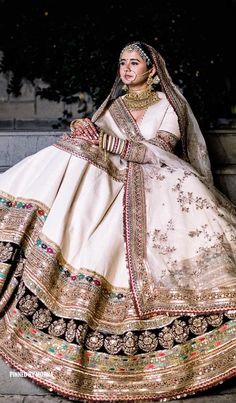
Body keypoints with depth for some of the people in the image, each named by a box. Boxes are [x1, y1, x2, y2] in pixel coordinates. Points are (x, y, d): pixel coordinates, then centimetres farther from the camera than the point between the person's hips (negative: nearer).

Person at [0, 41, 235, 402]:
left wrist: (107, 141, -16)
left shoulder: (168, 104, 8)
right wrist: (81, 128, -12)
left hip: (156, 183, -2)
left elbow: (159, 149, -8)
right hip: (115, 184, 2)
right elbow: (89, 146, 12)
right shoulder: (113, 105, 19)